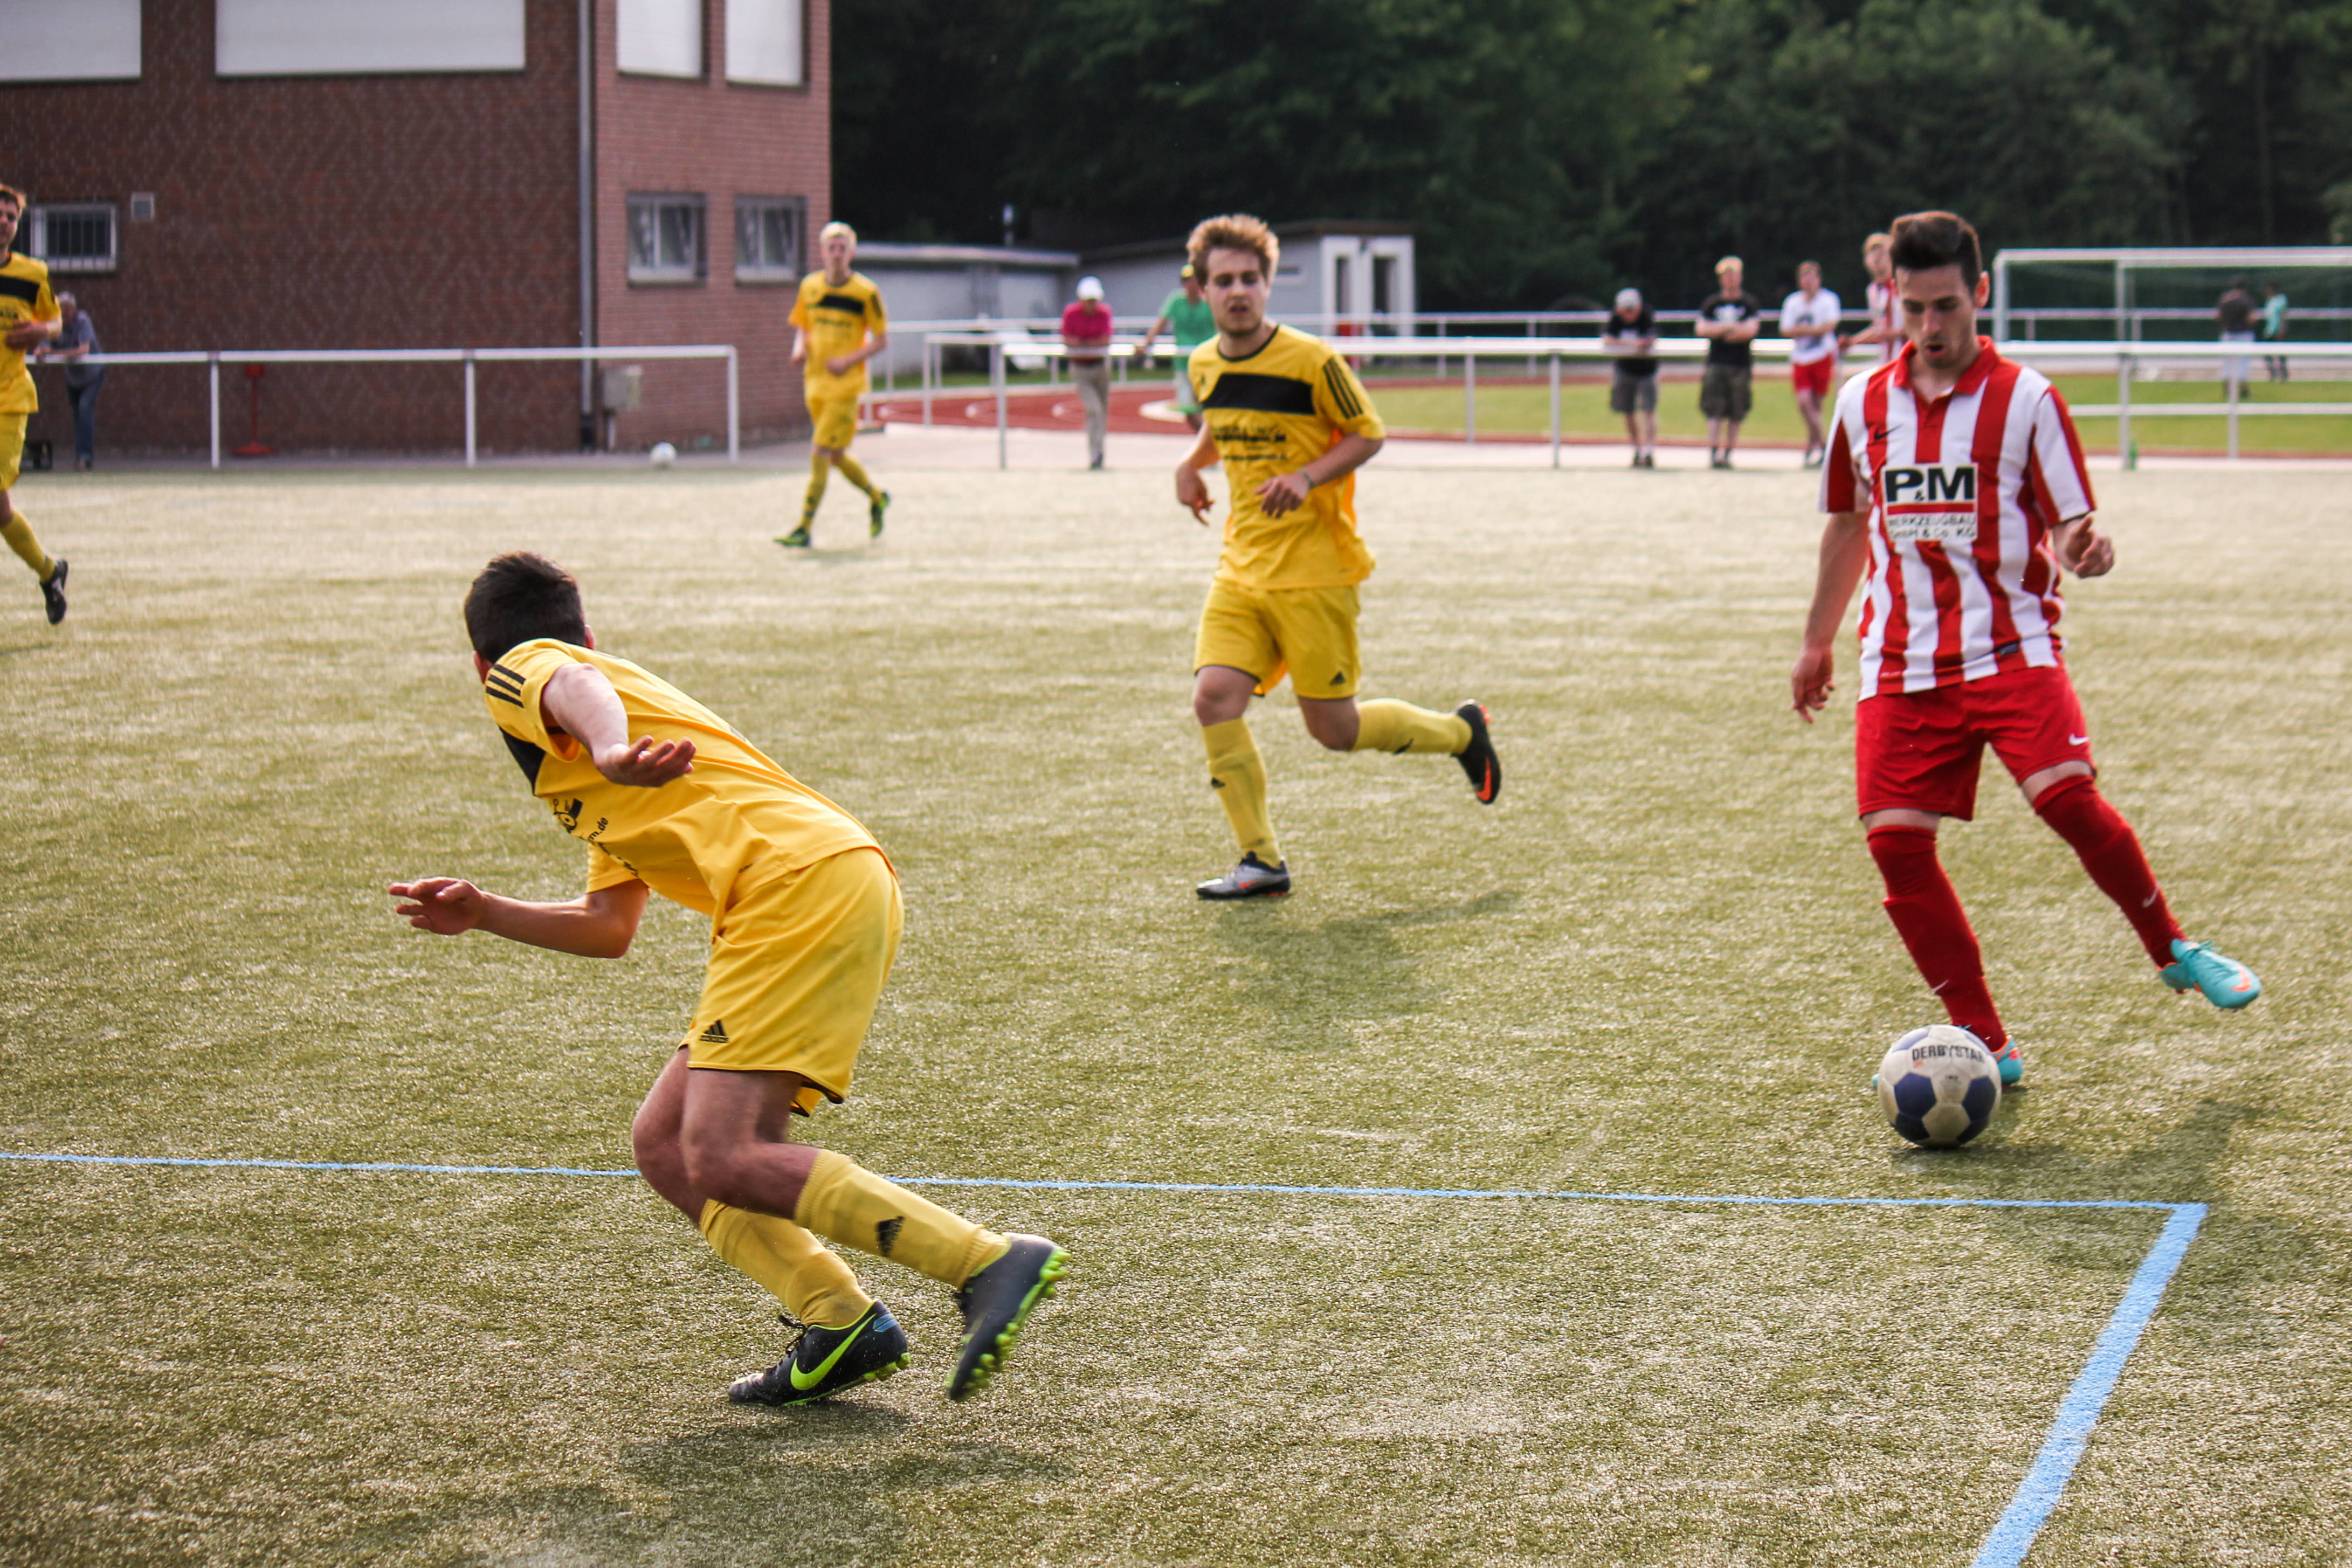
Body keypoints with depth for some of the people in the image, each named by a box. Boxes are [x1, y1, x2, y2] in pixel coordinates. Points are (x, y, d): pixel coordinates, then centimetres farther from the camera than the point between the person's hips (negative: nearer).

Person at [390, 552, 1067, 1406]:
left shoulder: (524, 670, 10)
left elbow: (576, 688, -18)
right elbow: (609, 927, 39)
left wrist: (615, 753, -40)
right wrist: (483, 913, 36)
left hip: (799, 883, -9)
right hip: (845, 887, 9)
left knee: (725, 1159, -17)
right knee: (665, 1145, 10)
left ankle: (995, 1263, -21)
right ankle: (838, 1322, -4)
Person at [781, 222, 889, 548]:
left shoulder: (866, 292, -7)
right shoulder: (810, 287, 6)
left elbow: (882, 340, -3)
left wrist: (850, 360, -17)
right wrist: (799, 348, -4)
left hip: (846, 384, -6)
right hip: (815, 383, 6)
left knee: (820, 453, -13)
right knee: (836, 456, 14)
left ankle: (804, 530, -11)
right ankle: (876, 497, 39)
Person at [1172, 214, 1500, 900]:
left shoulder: (1310, 361, -13)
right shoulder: (1204, 365, 6)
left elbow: (1368, 433, -4)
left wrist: (1306, 477, -18)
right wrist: (1191, 465, 10)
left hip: (1315, 569, -6)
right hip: (1241, 570, 6)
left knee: (1334, 730, -1)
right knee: (1214, 697, -13)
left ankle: (1460, 731, 28)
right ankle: (1262, 861, -1)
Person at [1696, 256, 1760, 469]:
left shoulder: (1750, 303, 5)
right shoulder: (1711, 303, 9)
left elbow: (1751, 330, -7)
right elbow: (1702, 329, -1)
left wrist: (1719, 329, -6)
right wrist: (1733, 329, -9)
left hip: (1741, 364, 0)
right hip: (1716, 362, 0)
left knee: (1736, 415, 2)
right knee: (1715, 412, -9)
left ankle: (1727, 455, 9)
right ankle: (1713, 454, -16)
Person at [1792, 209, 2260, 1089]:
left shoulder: (2025, 400, -2)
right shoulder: (1862, 404, 10)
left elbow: (2071, 526, -4)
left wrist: (2085, 550, -29)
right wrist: (1817, 643, 29)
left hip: (2010, 646, -4)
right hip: (1902, 664, 4)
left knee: (2068, 797, -24)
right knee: (1895, 842, -9)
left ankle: (2174, 951, 3)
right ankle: (1984, 1043, 2)